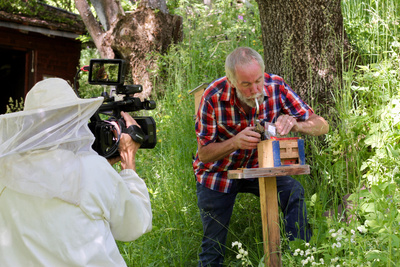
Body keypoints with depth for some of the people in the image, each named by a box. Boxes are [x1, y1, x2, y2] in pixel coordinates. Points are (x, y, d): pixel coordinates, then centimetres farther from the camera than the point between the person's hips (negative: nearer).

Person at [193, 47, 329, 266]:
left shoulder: (275, 87, -20)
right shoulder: (213, 98, -26)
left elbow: (322, 125, -17)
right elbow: (204, 153, -17)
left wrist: (295, 124, -40)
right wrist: (235, 142, -37)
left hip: (257, 166, 1)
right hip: (218, 173, -1)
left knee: (293, 192, -27)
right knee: (213, 247, 1)